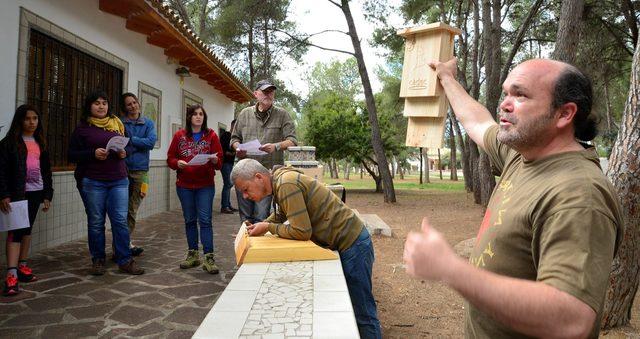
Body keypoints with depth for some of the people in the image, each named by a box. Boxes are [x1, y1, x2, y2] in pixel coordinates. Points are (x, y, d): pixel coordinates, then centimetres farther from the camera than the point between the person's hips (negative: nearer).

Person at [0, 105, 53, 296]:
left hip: (36, 192, 5)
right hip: (17, 193, -5)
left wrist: (47, 194, 11)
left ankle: (22, 266, 22)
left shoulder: (40, 142, 14)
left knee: (27, 229, 11)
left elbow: (46, 170, 16)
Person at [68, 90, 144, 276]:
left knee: (121, 220, -1)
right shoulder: (82, 128, 3)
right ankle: (98, 260, 20)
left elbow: (129, 145, 19)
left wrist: (124, 152, -4)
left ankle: (125, 260, 6)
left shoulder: (117, 124, 12)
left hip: (119, 180, 2)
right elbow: (72, 155, 1)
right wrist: (93, 153, -15)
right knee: (96, 222, 6)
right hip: (92, 182, -2)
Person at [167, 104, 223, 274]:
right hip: (184, 185, 2)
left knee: (205, 220, -7)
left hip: (205, 185, -2)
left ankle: (209, 258, -5)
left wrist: (214, 159, -24)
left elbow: (219, 162, -2)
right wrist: (178, 163, -15)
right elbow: (170, 158, 6)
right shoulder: (179, 136, 6)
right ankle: (193, 255, 21)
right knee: (189, 220, 10)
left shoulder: (211, 135, 2)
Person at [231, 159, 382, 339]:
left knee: (362, 312, 0)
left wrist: (268, 227, -11)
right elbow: (281, 214, 26)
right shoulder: (280, 181, 7)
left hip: (352, 244, -10)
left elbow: (301, 231, -24)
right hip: (345, 242, 10)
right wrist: (259, 226, 12)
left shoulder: (286, 184, -23)